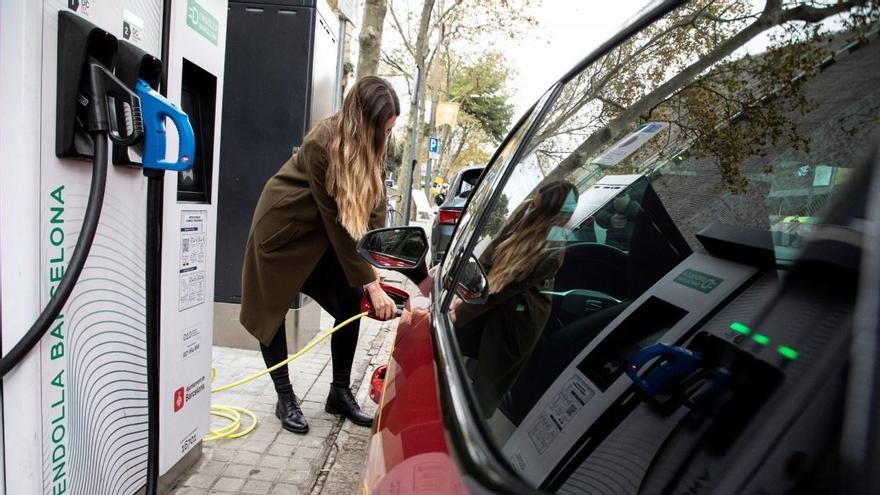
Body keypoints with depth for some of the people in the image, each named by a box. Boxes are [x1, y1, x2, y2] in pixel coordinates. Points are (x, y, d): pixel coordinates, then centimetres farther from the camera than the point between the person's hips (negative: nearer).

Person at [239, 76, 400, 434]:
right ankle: (285, 399, 18)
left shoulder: (369, 145, -8)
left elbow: (373, 207, -11)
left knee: (351, 303, -2)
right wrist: (370, 284, -29)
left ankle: (340, 392, 13)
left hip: (320, 234, 6)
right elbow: (338, 220, -31)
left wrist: (373, 264, -22)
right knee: (270, 311, 2)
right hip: (282, 229, -6)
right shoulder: (322, 143, -29)